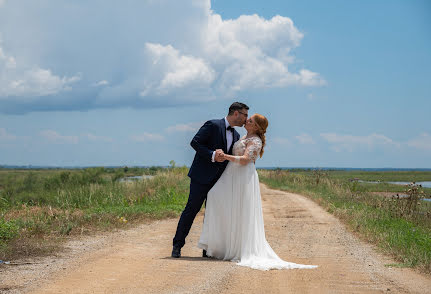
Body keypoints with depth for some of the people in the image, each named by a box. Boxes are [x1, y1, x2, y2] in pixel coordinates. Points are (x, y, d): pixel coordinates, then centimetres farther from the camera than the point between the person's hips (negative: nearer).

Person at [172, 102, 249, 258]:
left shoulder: (236, 136, 15)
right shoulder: (213, 125, -8)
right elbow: (195, 142, -14)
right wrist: (212, 155, -22)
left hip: (219, 180, 7)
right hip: (202, 176, -7)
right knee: (191, 209, -4)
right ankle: (177, 245, 4)